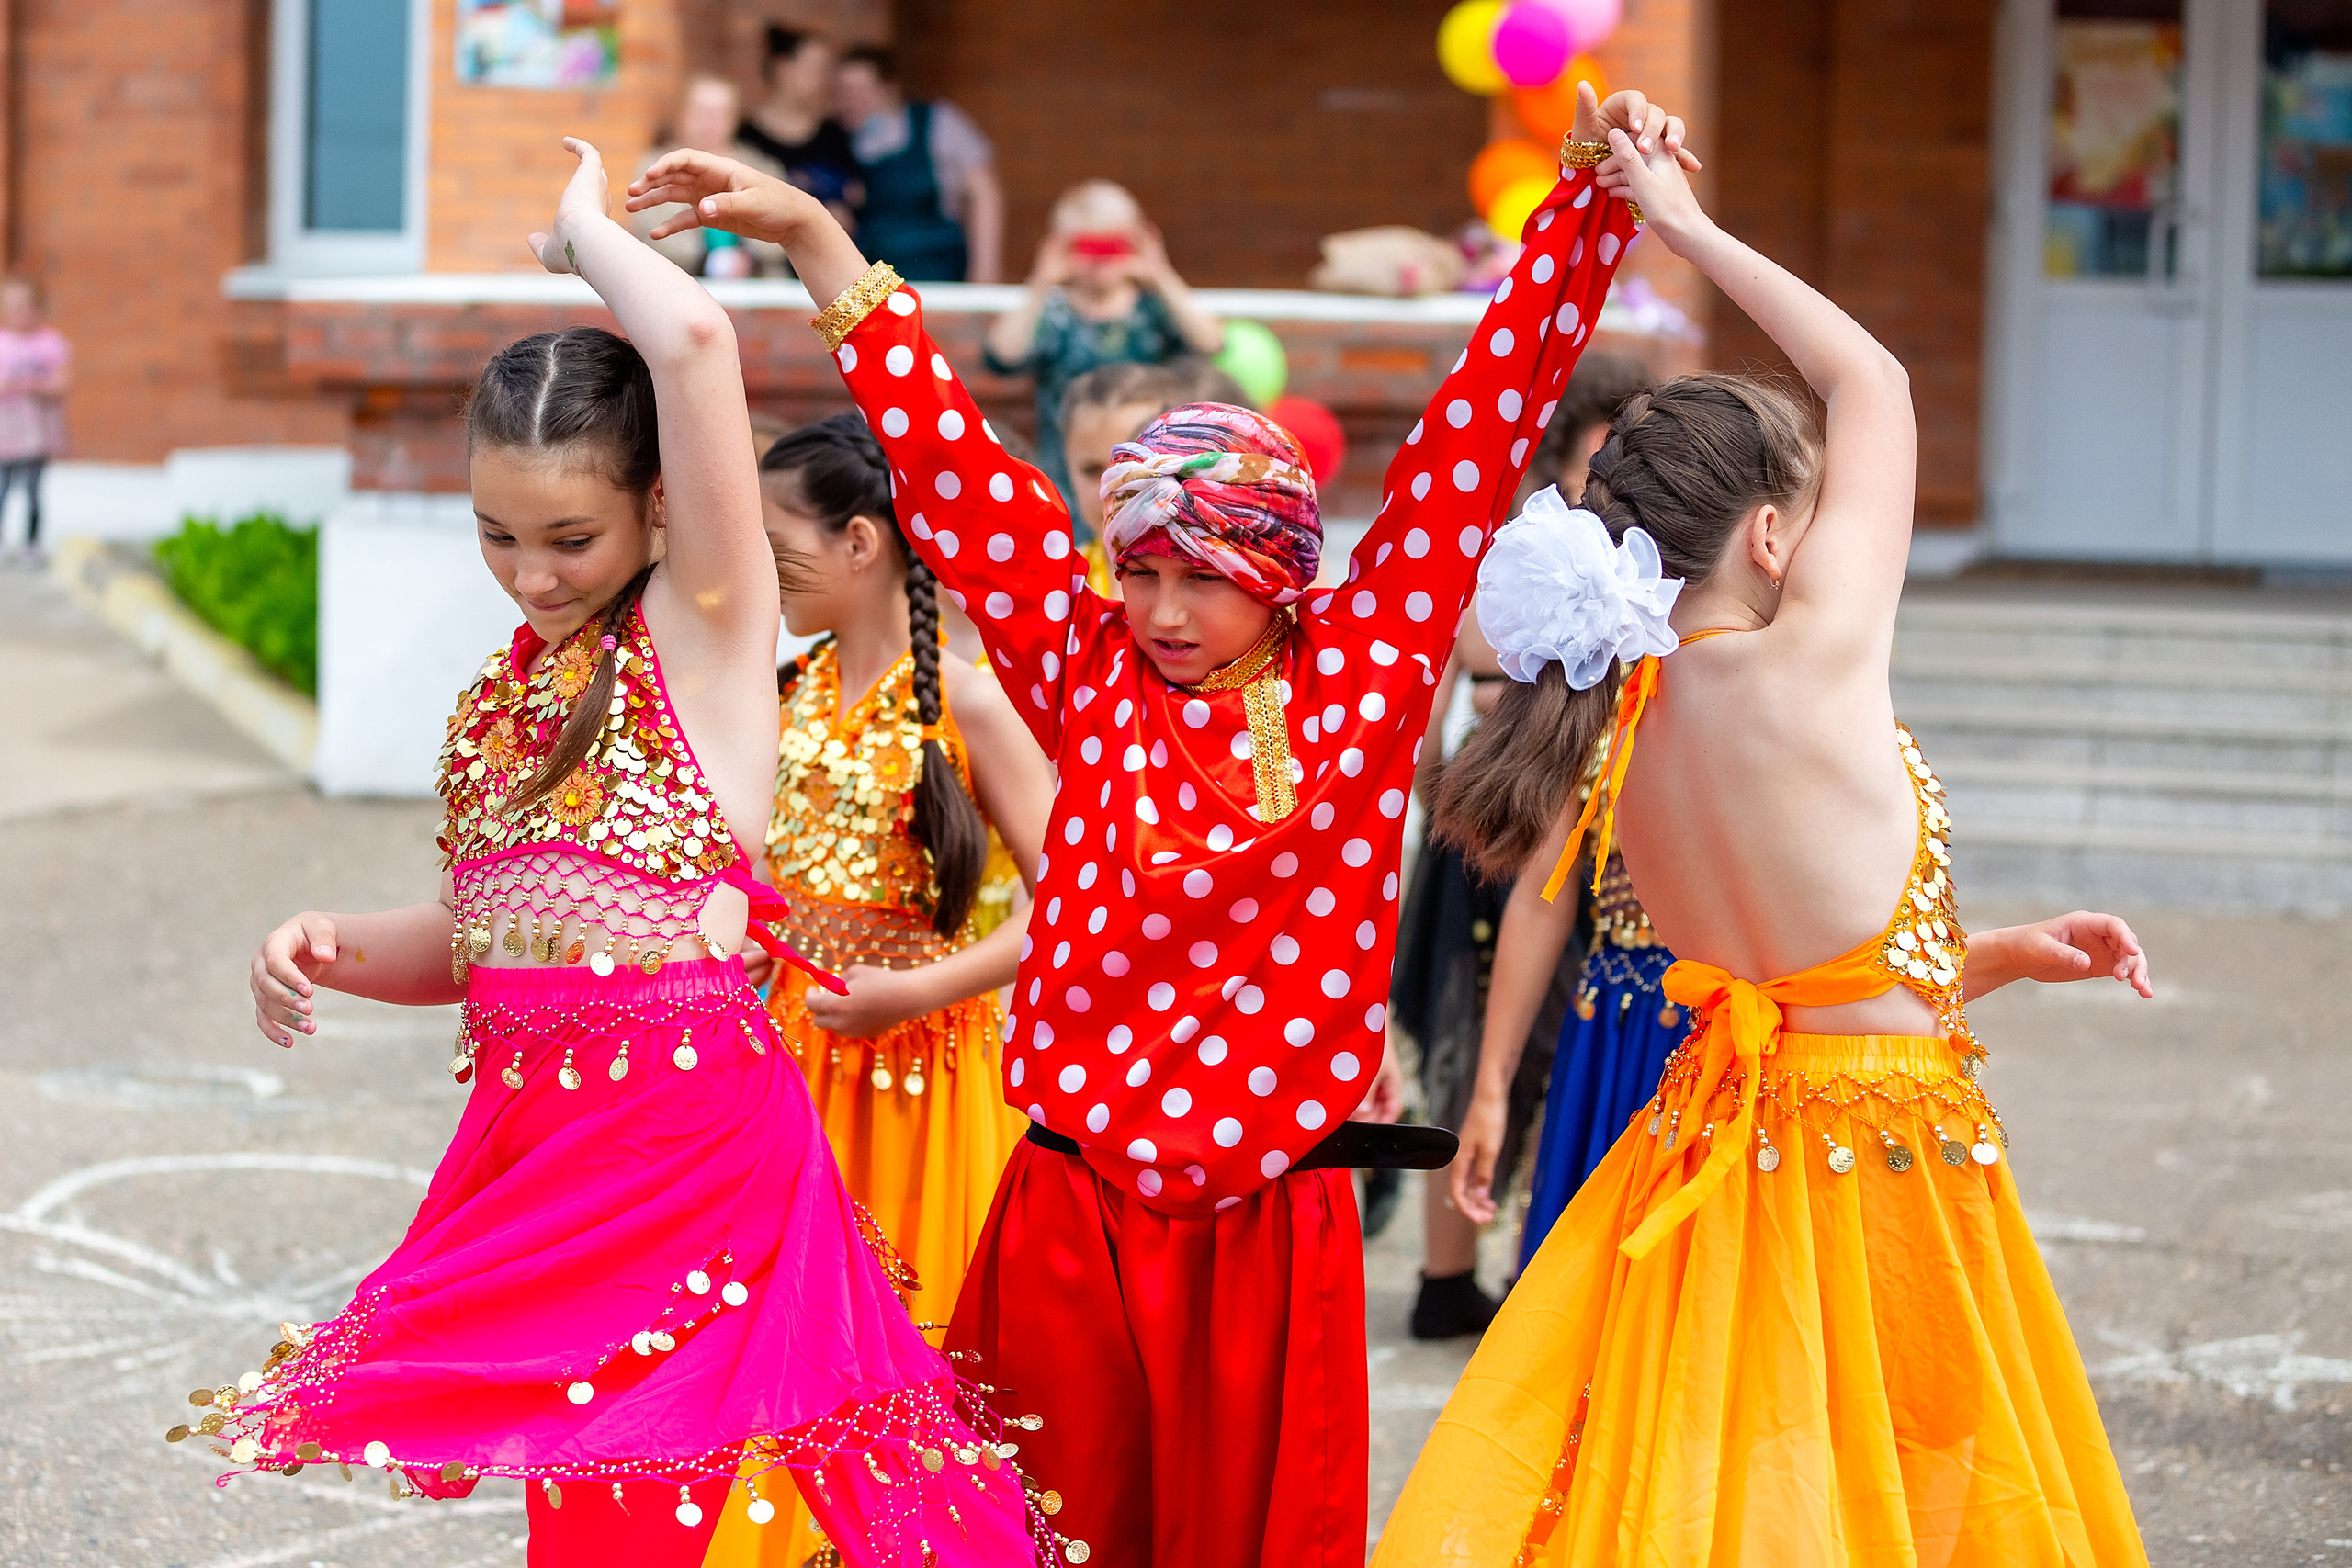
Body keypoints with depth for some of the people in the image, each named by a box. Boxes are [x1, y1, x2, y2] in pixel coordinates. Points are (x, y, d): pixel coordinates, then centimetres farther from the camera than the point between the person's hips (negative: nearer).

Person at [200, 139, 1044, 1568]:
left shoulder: (707, 625, -5)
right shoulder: (517, 678, 16)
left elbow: (697, 336, -19)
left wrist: (583, 231, -1)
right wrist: (332, 951, 2)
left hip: (687, 1126, -7)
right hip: (526, 1129, 7)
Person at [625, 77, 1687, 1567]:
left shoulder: (1360, 682, 0)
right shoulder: (1091, 676, 3)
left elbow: (1484, 425, -3)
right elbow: (945, 454, 3)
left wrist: (1596, 203, -5)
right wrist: (815, 237, 4)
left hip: (1272, 1223, -1)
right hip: (1071, 1219, 1)